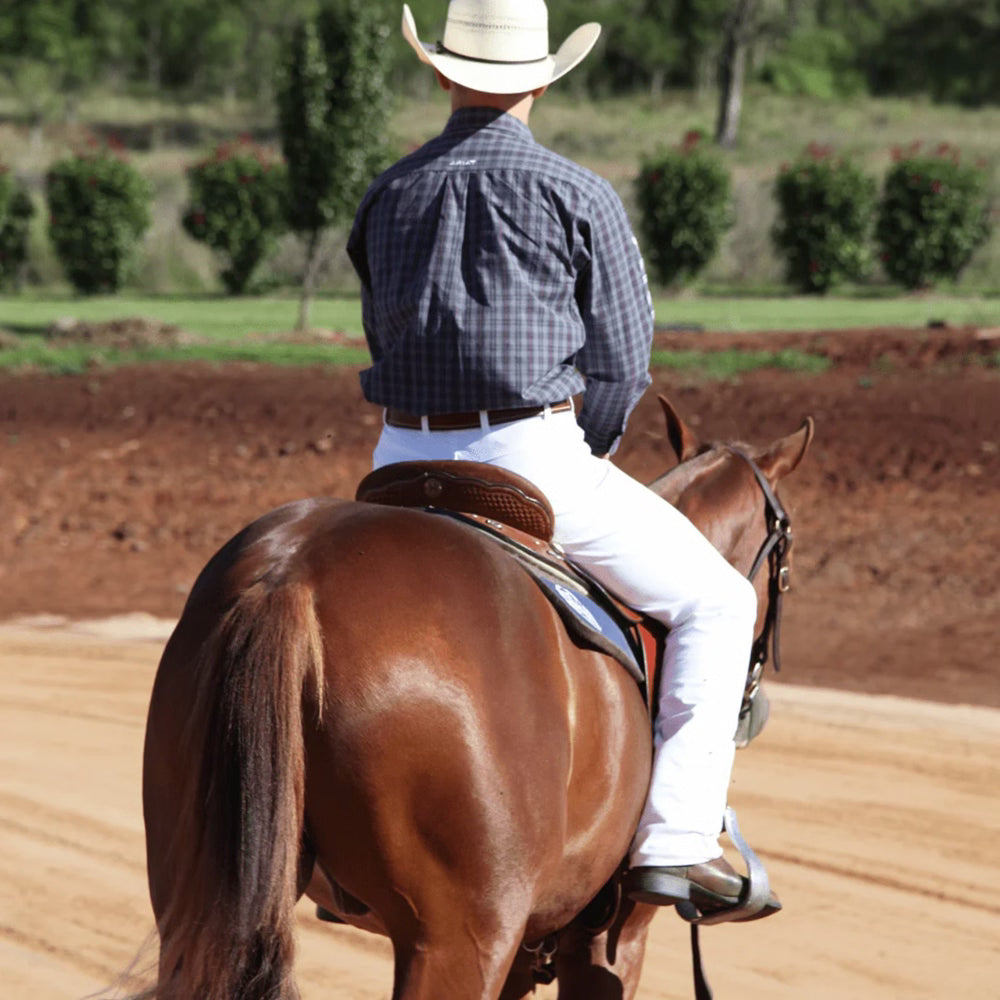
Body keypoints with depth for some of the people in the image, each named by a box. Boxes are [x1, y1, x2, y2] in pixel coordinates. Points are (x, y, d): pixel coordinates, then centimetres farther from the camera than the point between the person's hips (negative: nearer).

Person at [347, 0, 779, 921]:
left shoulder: (388, 197, 10)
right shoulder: (579, 197, -3)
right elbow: (623, 363, -1)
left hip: (406, 465, 5)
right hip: (532, 456, -5)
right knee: (714, 604, 10)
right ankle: (674, 842, -2)